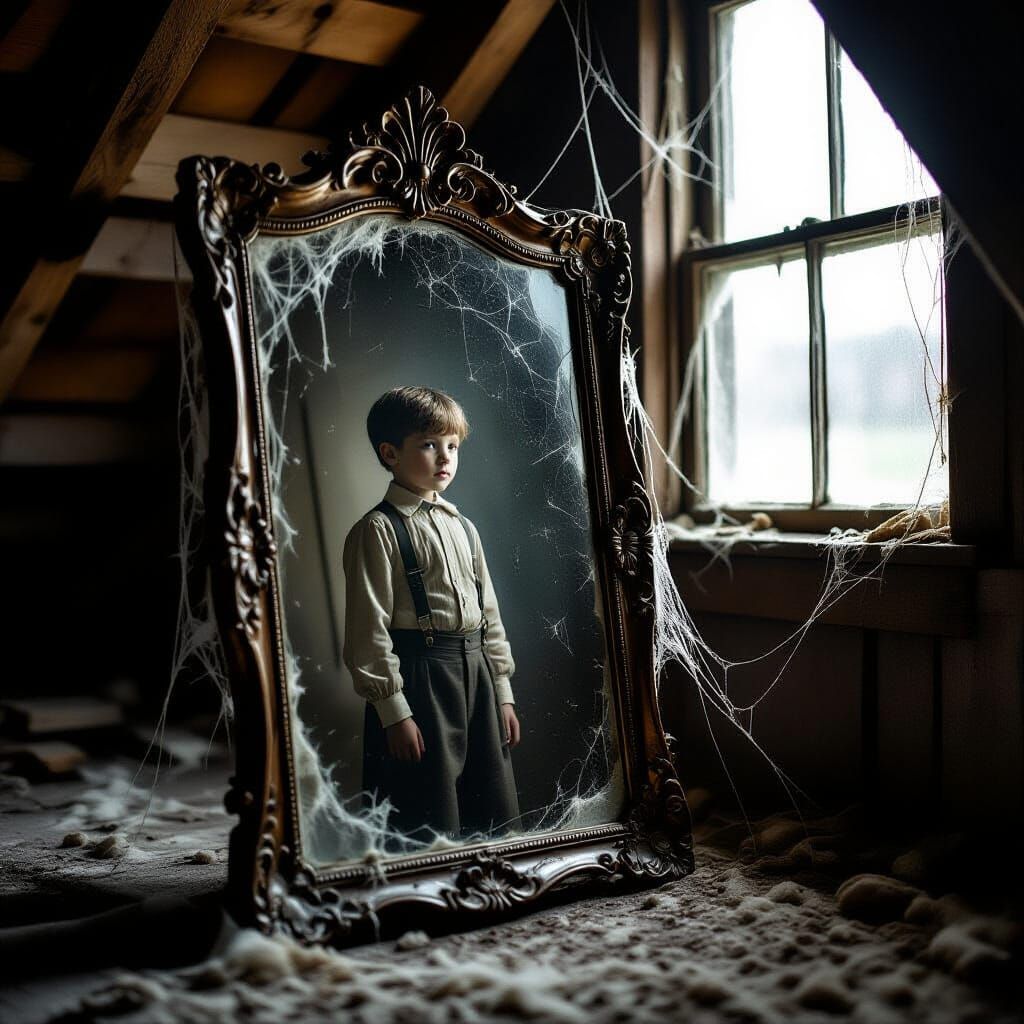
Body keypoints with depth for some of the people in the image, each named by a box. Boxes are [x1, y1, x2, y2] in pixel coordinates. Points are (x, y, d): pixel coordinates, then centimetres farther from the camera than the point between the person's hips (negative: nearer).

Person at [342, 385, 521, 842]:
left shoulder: (463, 528, 14)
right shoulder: (378, 531, -8)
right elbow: (370, 628, -12)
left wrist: (502, 692, 14)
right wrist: (393, 710, -15)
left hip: (475, 670, 7)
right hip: (417, 675, -7)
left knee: (495, 821, 13)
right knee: (431, 826, -1)